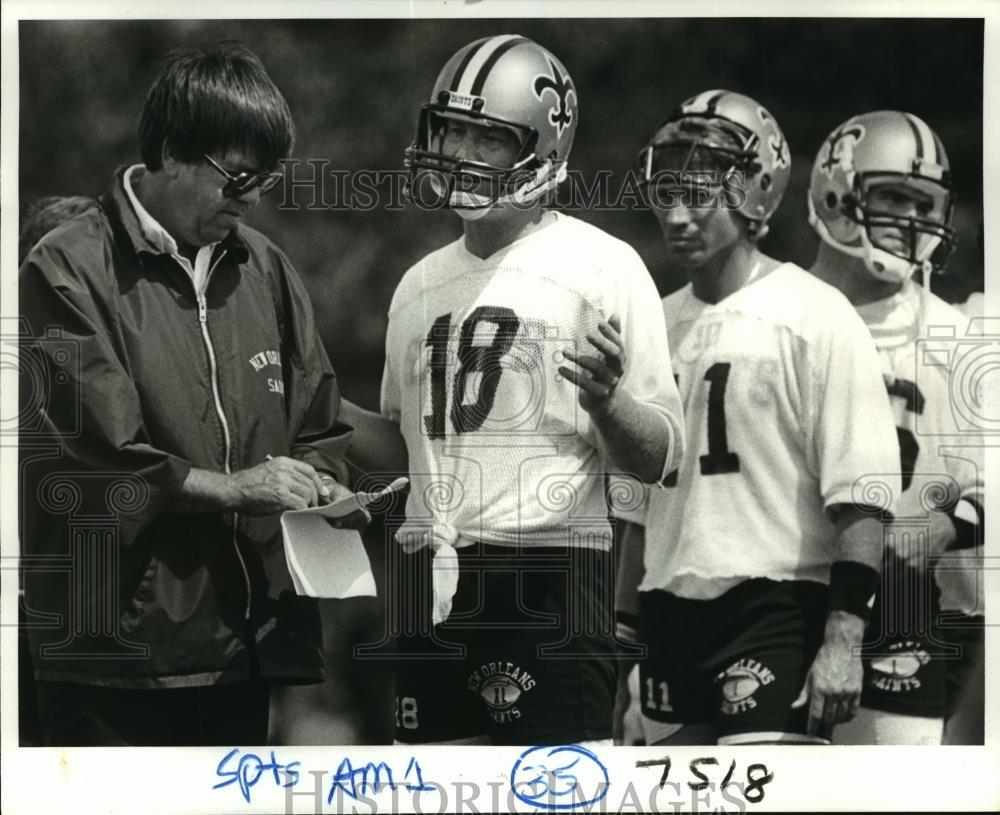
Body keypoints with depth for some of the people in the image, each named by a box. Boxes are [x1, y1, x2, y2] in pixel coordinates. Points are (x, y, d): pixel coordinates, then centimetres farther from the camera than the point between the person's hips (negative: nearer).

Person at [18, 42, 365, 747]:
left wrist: (319, 488, -2)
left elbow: (317, 432, 20)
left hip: (244, 647, 6)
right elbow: (78, 459, -15)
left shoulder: (265, 269, 14)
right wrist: (233, 488, -13)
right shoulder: (70, 272, -6)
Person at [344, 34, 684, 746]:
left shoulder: (603, 268, -3)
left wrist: (606, 401, -24)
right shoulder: (420, 285, 16)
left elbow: (659, 458, -5)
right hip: (434, 578, 6)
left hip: (547, 578, -6)